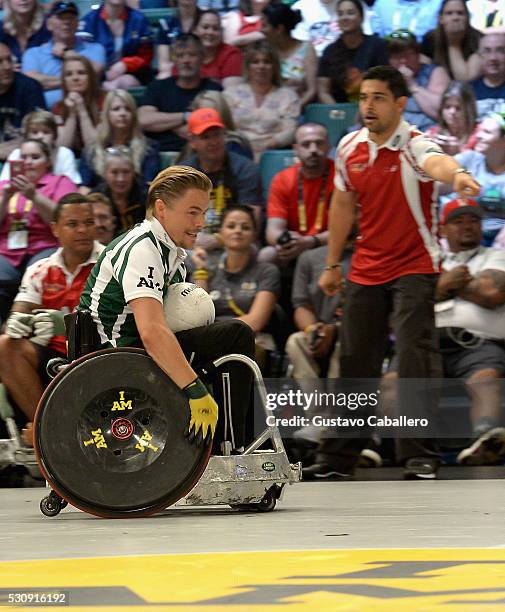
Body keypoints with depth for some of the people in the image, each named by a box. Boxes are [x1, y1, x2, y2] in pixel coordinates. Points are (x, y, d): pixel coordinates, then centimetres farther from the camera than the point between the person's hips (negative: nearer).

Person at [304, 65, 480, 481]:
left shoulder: (415, 145, -15)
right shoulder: (349, 148, 3)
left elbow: (436, 162, -40)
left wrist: (457, 174, -64)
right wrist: (332, 264, 18)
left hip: (414, 267, -5)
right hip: (365, 271, 6)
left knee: (415, 353, -16)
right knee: (355, 360, 10)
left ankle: (421, 455, -12)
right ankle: (339, 455, 20)